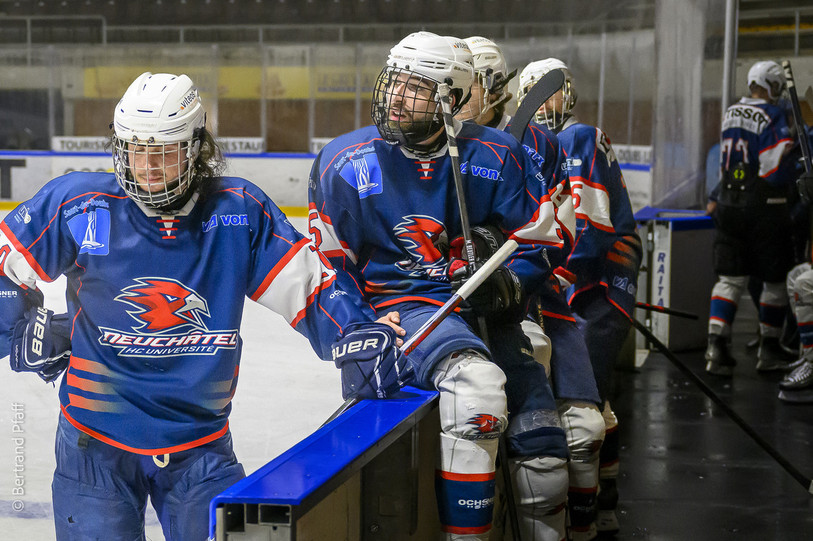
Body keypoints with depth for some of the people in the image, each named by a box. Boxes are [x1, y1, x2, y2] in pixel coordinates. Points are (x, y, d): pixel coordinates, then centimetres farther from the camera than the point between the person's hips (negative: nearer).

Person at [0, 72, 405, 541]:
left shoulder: (238, 210, -6)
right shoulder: (80, 207, -9)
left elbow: (310, 285, -4)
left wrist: (355, 335, -18)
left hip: (201, 445, 1)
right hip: (96, 443, -1)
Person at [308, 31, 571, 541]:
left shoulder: (498, 158, -2)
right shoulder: (344, 164, -3)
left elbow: (541, 242, 5)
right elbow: (333, 267, 5)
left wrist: (507, 285, -15)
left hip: (486, 312, 4)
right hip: (404, 308, -4)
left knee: (543, 448, 4)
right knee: (477, 382, -35)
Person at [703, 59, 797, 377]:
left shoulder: (731, 115, 10)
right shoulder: (773, 117, -13)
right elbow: (776, 171, -19)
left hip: (729, 208, 6)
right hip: (764, 209, -6)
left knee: (730, 278, 7)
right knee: (775, 280, 9)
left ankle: (717, 349, -5)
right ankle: (769, 351, 17)